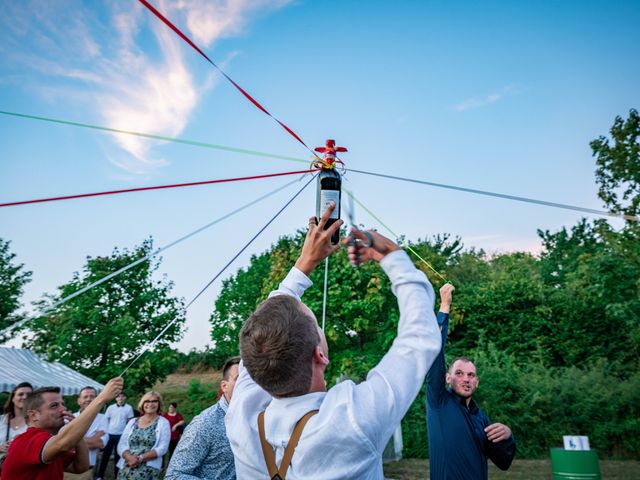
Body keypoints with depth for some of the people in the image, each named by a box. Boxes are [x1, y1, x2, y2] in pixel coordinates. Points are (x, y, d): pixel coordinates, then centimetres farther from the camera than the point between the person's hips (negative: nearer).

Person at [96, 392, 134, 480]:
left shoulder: (129, 408, -2)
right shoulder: (111, 407, 1)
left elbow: (130, 422, 3)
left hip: (121, 435, -1)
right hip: (109, 434, 1)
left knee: (118, 456, 7)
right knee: (105, 455, 7)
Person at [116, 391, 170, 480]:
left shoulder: (163, 422, 1)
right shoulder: (132, 422, 10)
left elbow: (162, 448, -7)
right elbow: (121, 445, 4)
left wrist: (141, 458, -16)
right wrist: (129, 457, -15)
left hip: (149, 470, -3)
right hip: (126, 468, 3)